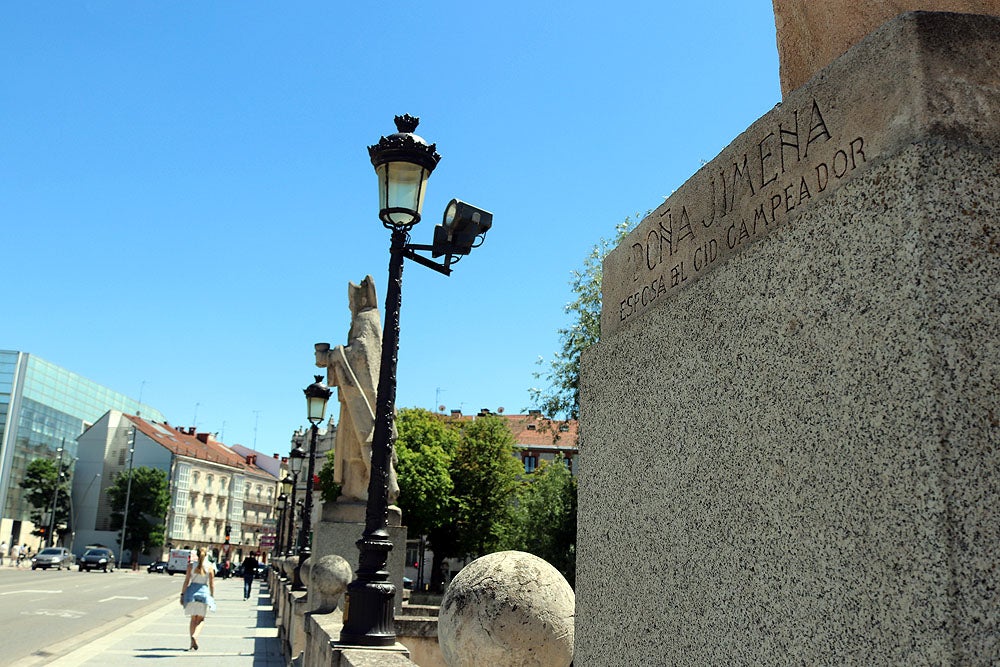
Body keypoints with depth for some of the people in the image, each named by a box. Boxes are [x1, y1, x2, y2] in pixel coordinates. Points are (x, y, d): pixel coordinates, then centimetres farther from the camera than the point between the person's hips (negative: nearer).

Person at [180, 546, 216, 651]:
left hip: (192, 592, 1)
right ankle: (195, 636, -16)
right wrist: (212, 597, 7)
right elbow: (211, 584, -1)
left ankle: (193, 643, 11)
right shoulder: (210, 567, -4)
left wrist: (182, 594, 4)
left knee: (193, 619, 15)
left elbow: (186, 581, -3)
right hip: (204, 592, -1)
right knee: (200, 619, 9)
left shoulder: (191, 566, -2)